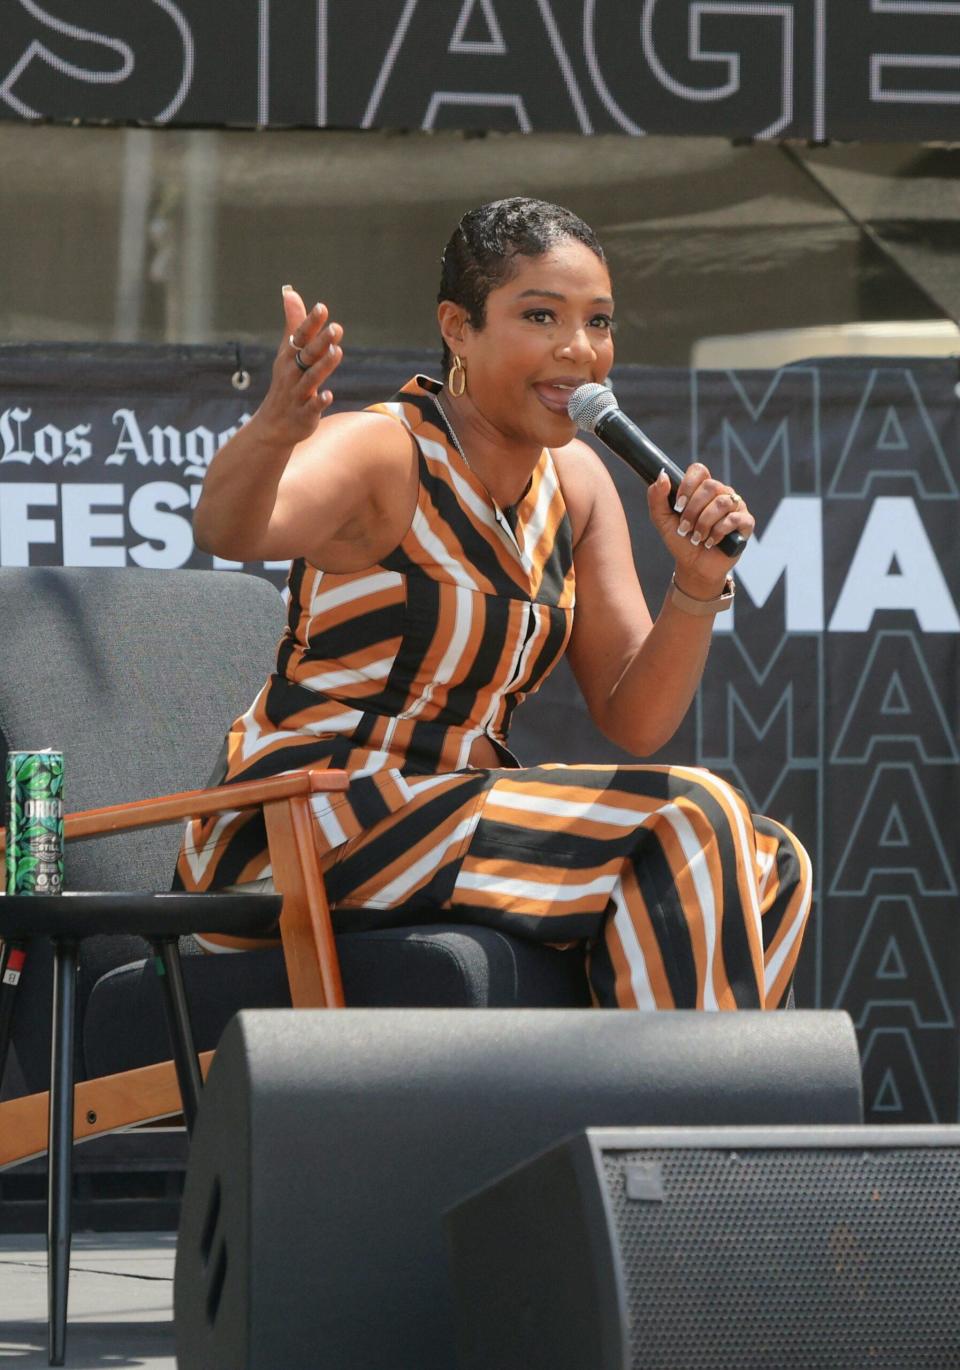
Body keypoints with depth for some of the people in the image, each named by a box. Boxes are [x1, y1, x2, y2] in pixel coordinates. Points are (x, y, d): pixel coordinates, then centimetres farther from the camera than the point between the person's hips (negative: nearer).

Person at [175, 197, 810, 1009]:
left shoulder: (576, 483, 9)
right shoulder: (383, 456, -14)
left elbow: (634, 722, 7)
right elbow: (227, 529, -36)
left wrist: (697, 588, -12)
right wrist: (275, 429, -58)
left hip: (444, 830, 8)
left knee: (770, 868, -1)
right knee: (684, 824, -19)